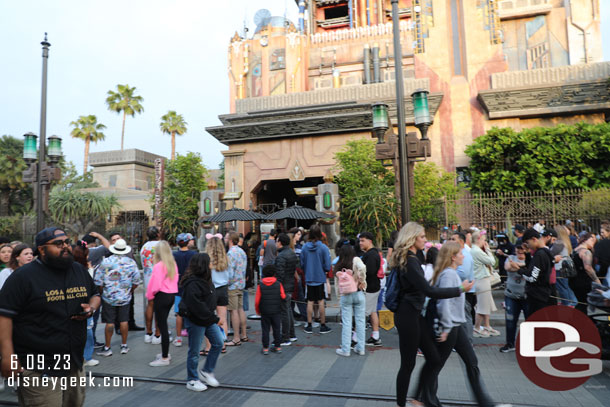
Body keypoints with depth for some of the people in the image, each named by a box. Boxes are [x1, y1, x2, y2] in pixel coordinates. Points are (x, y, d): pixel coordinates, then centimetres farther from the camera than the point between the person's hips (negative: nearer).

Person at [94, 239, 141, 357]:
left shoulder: (105, 262, -8)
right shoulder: (131, 262, -3)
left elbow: (98, 281, -5)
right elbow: (136, 281, 0)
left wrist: (102, 292, 10)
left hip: (109, 297, -1)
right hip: (125, 298, 2)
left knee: (109, 322, 5)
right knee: (124, 321, 9)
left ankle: (107, 348, 14)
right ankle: (124, 346, 18)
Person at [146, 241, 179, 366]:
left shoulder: (158, 266, -17)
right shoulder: (173, 264, 4)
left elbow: (155, 285, -17)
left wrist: (149, 295, -1)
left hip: (162, 296, -8)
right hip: (172, 295, 8)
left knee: (162, 326, 0)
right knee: (163, 324, 21)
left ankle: (164, 358, 6)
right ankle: (165, 352, 31)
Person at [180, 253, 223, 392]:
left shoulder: (205, 280, 7)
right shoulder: (192, 284, -24)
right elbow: (197, 306, -28)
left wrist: (213, 317, 9)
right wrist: (214, 318, -23)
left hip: (208, 319, 9)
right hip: (195, 321, -9)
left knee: (218, 343, 9)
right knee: (194, 351, 5)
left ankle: (206, 371, 25)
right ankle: (192, 380, 23)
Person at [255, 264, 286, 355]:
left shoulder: (260, 286, -6)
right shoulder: (278, 284, -5)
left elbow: (257, 301, -5)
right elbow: (283, 297, -2)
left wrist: (258, 311, 10)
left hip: (264, 312, -1)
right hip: (277, 311, 1)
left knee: (265, 330, 8)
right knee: (277, 329, 12)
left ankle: (265, 348, 12)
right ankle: (278, 346, 19)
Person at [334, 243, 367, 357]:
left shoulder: (339, 266, 4)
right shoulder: (356, 260, -6)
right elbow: (362, 268, -24)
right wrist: (361, 281, -14)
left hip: (345, 295, 1)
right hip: (358, 294, -1)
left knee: (346, 323, 6)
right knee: (360, 321, 9)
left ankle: (345, 349, 9)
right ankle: (360, 348, 16)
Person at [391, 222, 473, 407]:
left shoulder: (409, 258, 12)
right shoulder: (409, 261, -20)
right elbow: (429, 291, -24)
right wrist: (460, 290, -18)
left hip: (415, 314, 10)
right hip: (407, 315, -10)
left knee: (434, 359, 11)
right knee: (408, 364, 3)